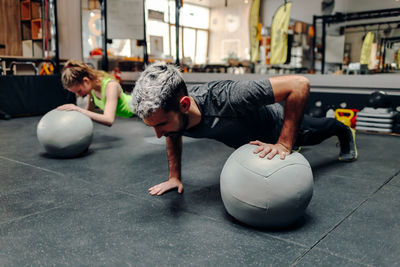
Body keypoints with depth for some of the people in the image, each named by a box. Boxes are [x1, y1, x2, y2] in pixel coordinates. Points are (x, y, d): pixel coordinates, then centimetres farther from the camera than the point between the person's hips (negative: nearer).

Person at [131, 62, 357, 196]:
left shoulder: (226, 99, -52)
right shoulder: (167, 112, -32)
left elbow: (299, 84, -47)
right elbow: (174, 136, -5)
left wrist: (284, 145, -45)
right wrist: (174, 177, -12)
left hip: (279, 123, -4)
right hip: (243, 136, 5)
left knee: (311, 133, 28)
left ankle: (345, 132, 63)